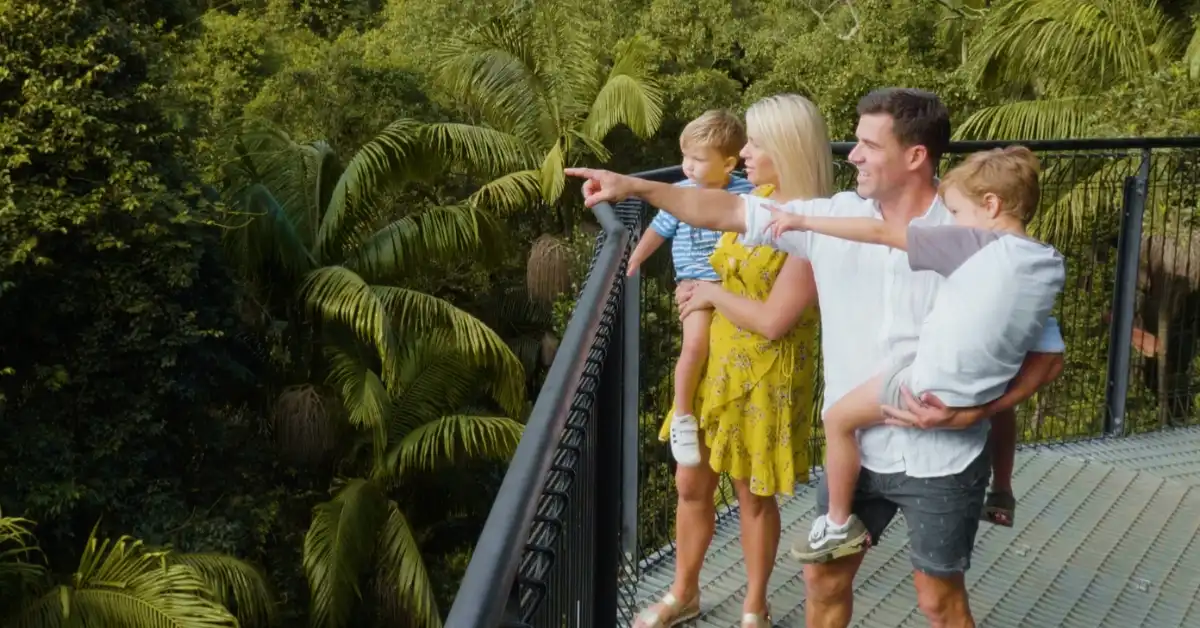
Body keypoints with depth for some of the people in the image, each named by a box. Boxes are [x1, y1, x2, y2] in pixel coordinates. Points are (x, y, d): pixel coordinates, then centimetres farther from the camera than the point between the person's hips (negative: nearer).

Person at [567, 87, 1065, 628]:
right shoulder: (834, 218, -4)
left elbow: (1046, 351, -11)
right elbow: (731, 212, 0)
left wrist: (974, 412, -22)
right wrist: (636, 187, -6)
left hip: (940, 460, -4)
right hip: (857, 449, 4)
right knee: (823, 578, 17)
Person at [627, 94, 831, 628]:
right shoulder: (757, 198, 2)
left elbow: (774, 321, -25)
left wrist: (714, 293, -12)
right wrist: (699, 291, 2)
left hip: (765, 379, -7)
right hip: (716, 364, 7)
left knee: (753, 497, 11)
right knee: (691, 484, 16)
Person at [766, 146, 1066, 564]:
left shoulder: (971, 244, -19)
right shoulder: (1052, 264, 0)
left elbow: (880, 232, -18)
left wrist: (802, 221, -12)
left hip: (930, 387, -7)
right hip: (982, 392, 7)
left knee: (838, 419, 9)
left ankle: (840, 525, 17)